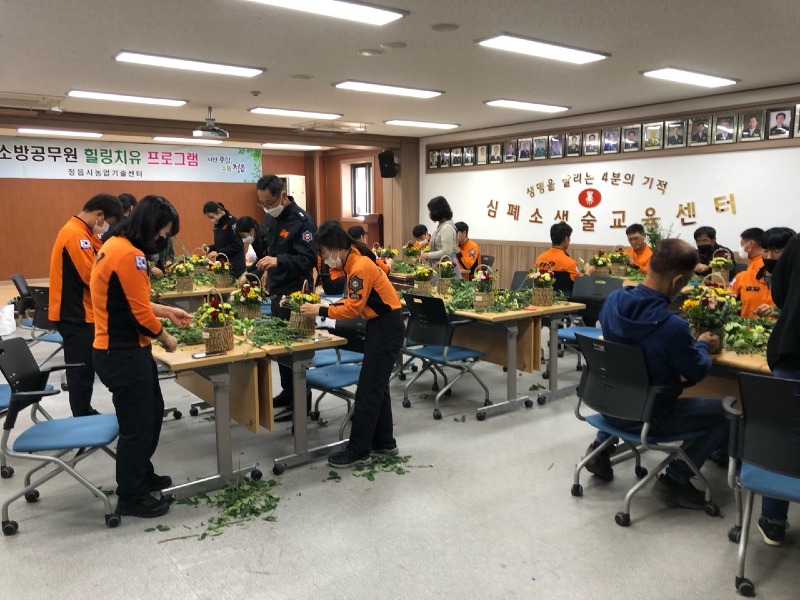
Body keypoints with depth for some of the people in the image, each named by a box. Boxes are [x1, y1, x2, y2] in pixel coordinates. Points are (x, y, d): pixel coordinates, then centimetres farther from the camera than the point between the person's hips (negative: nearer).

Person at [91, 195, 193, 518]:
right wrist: (166, 339, -4)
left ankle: (142, 475, 37)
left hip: (121, 349, 10)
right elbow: (140, 313, -20)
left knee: (152, 412, 21)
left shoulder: (116, 245, 11)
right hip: (123, 354, -10)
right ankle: (131, 498, 19)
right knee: (136, 423, 3)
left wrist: (167, 311, 15)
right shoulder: (129, 254, -22)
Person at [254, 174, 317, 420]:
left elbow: (309, 259, -24)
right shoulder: (272, 217, 9)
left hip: (295, 293, -9)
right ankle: (287, 392, 28)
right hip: (277, 290, 9)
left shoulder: (302, 221, -18)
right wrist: (257, 271, 15)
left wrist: (279, 261, -35)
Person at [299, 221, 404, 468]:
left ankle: (358, 452, 5)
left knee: (368, 390, -4)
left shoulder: (360, 266, -22)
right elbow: (352, 300, 11)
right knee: (377, 386, 17)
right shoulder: (353, 261, 7)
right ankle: (385, 442, 29)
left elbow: (353, 308, -22)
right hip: (379, 326, 10)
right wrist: (325, 307, 0)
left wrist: (320, 310, -15)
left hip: (387, 328, -10)